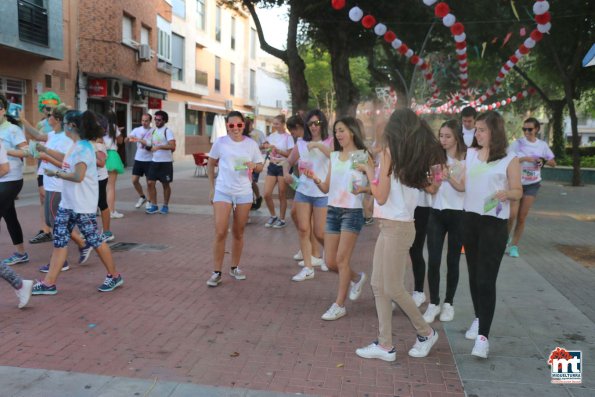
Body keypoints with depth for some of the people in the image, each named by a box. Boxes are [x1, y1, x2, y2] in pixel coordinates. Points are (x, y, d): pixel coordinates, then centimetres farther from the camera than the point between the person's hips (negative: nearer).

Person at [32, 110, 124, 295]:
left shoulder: (83, 147, -18)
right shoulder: (75, 146, 12)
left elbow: (78, 176, -24)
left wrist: (55, 173, -15)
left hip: (82, 205, -9)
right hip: (67, 203, 9)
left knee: (94, 240, 2)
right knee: (59, 240, 8)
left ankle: (114, 276, 18)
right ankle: (49, 283, 13)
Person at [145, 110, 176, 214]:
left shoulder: (167, 131, -10)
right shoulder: (154, 131, 12)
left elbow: (172, 146, -22)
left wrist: (159, 147, -24)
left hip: (166, 162, -6)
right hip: (154, 161, 6)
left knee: (166, 184, 5)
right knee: (150, 183, 0)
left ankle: (165, 206, 18)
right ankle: (154, 206, 9)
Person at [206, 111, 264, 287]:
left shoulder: (251, 144, 0)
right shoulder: (220, 142, -3)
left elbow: (260, 166, 7)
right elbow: (210, 165, 7)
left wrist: (253, 165, -16)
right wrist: (212, 188, 4)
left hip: (244, 193, 2)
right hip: (222, 192, -1)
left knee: (238, 232, 11)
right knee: (220, 232, -6)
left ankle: (235, 267, 26)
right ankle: (216, 272, 4)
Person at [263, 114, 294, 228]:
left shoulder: (288, 137, -7)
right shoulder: (272, 135, 8)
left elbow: (290, 154, -12)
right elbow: (265, 145, 20)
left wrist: (277, 149, -19)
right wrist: (266, 146, -3)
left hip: (283, 167, -5)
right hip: (272, 166, 5)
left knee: (282, 195, 4)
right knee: (267, 194, -1)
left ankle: (282, 219, 17)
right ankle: (273, 216, 19)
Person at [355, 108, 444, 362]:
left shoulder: (391, 153, -12)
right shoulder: (415, 158, 10)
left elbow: (381, 197, -13)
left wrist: (370, 174, 3)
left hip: (396, 228, -8)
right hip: (390, 226, 8)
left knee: (393, 289, 2)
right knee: (378, 285, 10)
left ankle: (425, 332, 21)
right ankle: (385, 344, 14)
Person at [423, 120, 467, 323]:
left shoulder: (465, 159, -3)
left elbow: (463, 187, -11)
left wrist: (449, 175, -27)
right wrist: (432, 178, -14)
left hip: (457, 213, -2)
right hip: (436, 213, 2)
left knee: (452, 261, 7)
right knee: (433, 260, -2)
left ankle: (448, 304, 21)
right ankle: (433, 303, 12)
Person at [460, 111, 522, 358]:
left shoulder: (509, 159, -7)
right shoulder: (470, 154, 7)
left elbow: (518, 192, -2)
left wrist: (505, 193, -23)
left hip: (494, 223, -5)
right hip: (469, 219, 5)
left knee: (486, 279, -9)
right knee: (473, 274, 15)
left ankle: (483, 336, -6)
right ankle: (479, 319, 34)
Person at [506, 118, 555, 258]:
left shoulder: (542, 145, 2)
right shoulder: (517, 143, -7)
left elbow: (553, 163, 11)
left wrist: (543, 161, -10)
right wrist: (525, 158, -23)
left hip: (532, 184, 2)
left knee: (522, 217, 3)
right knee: (512, 214, -11)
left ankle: (514, 246, 14)